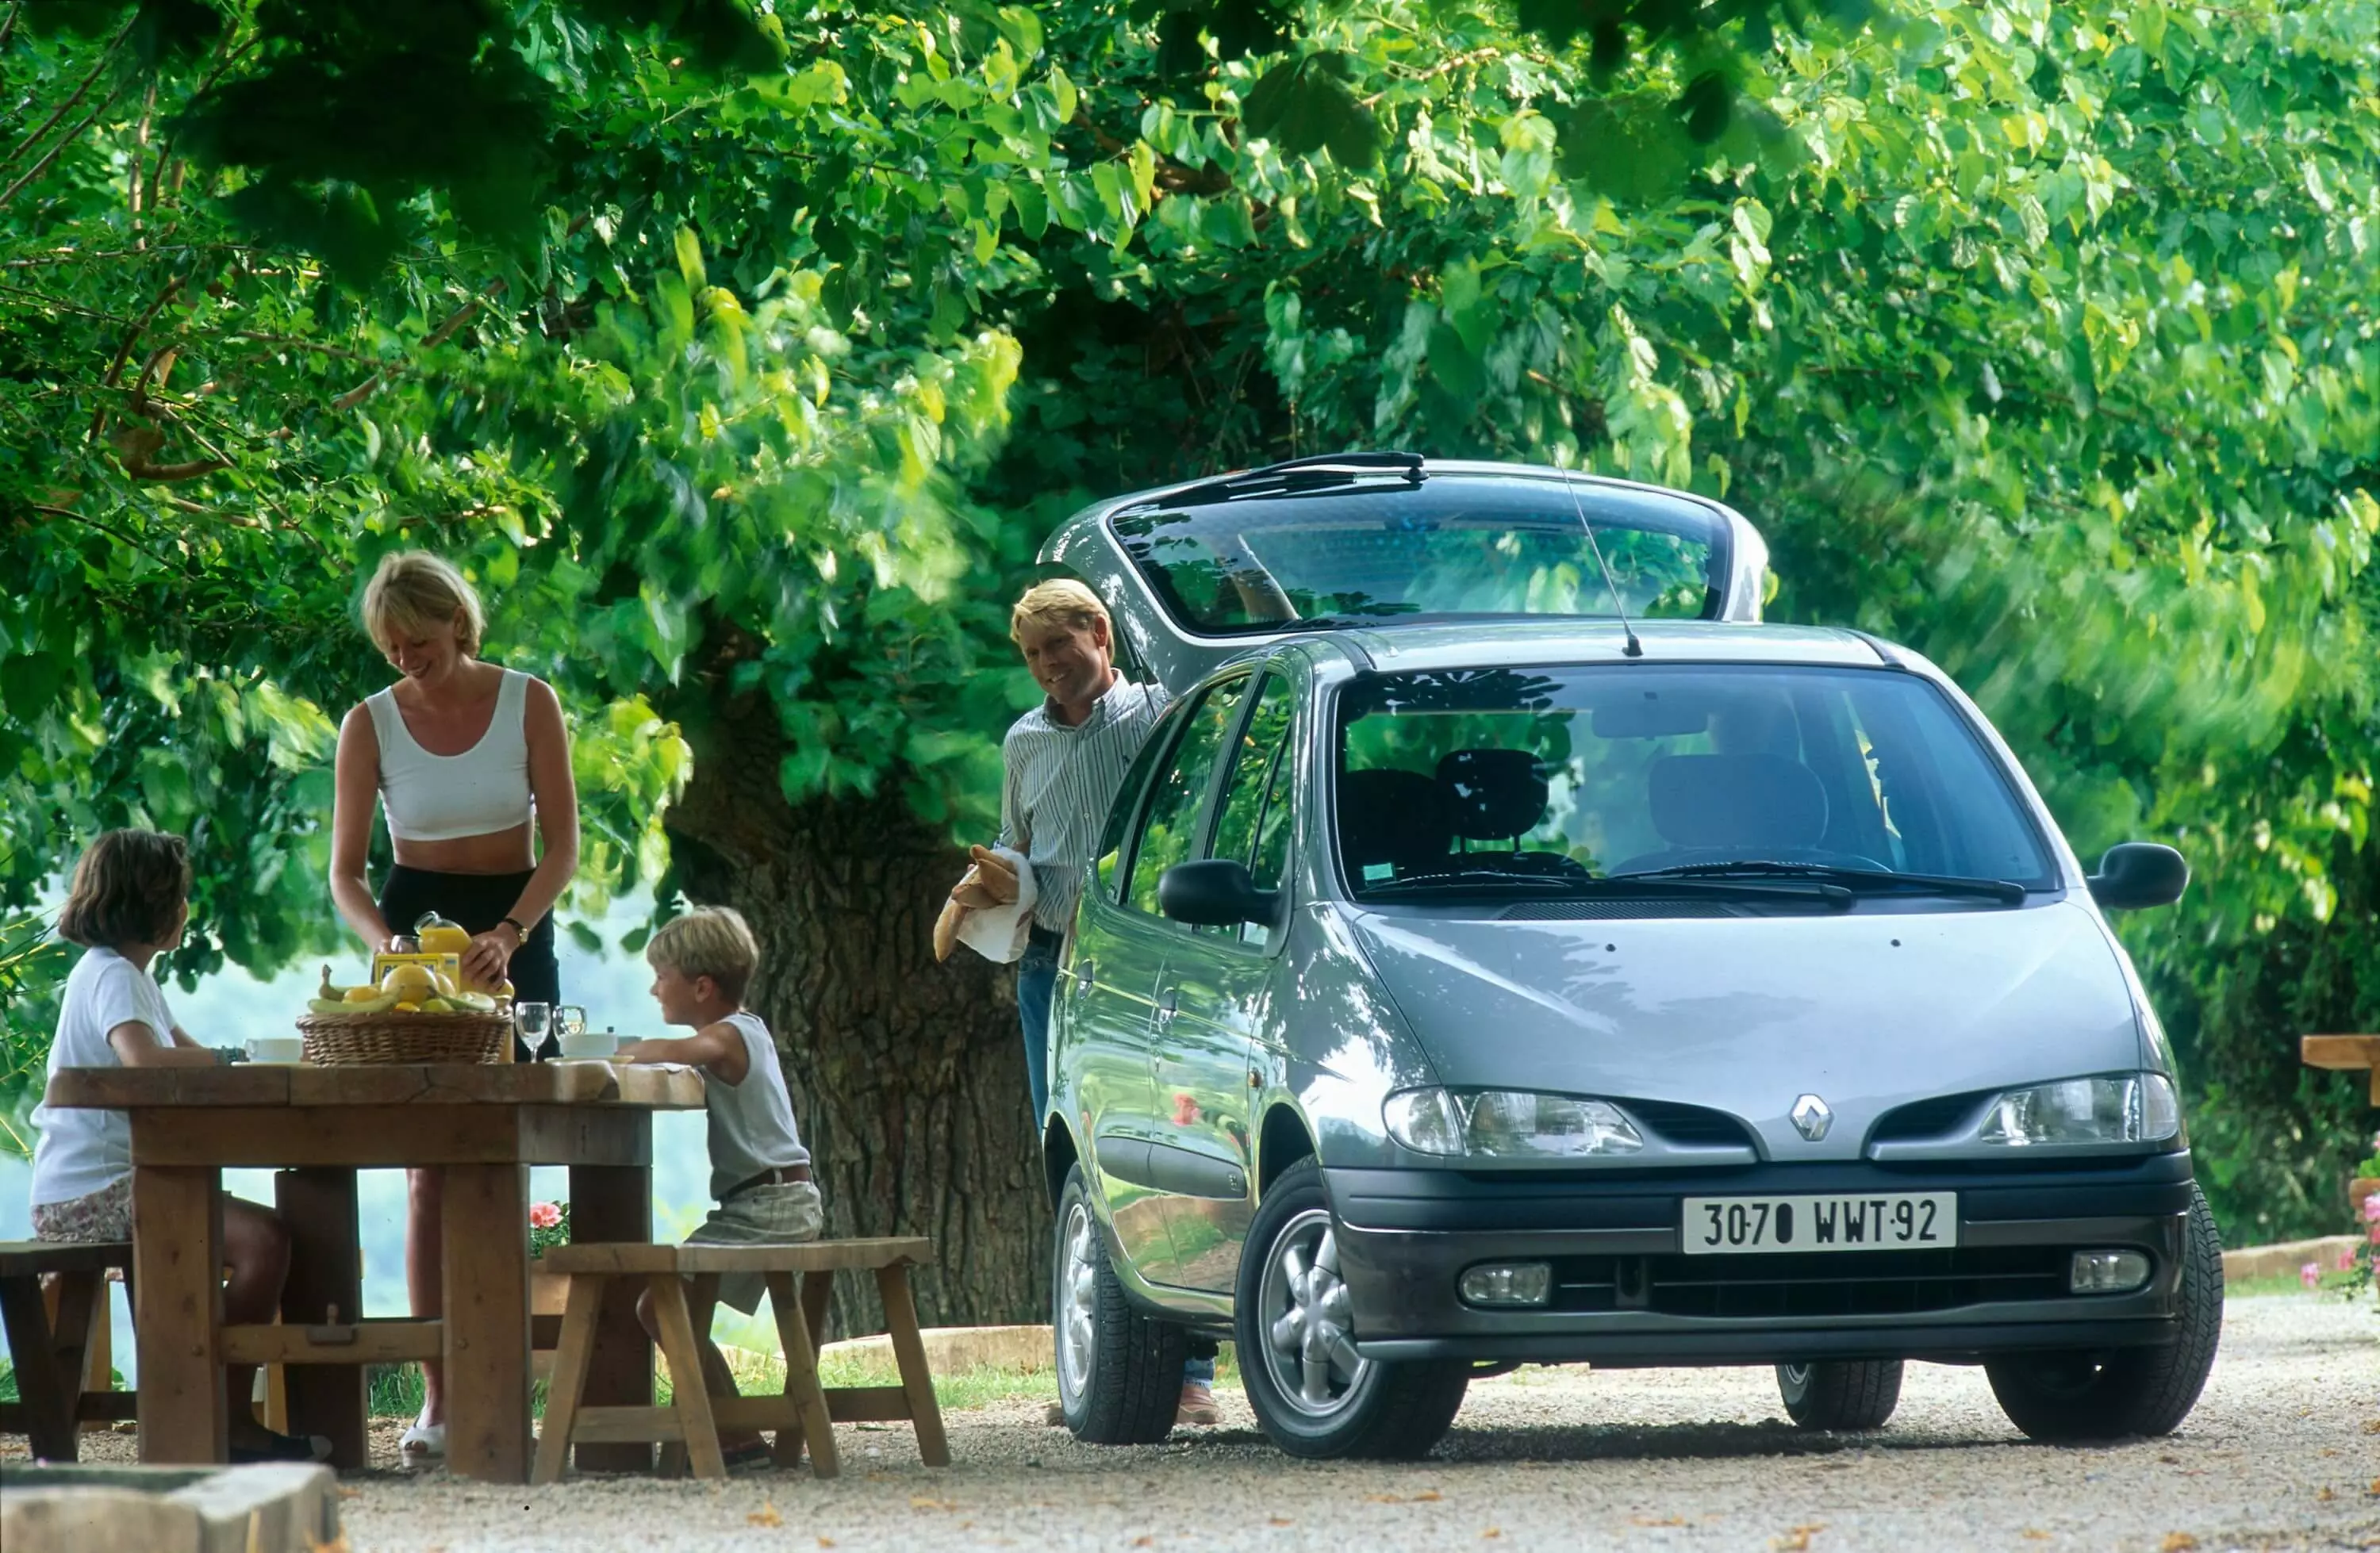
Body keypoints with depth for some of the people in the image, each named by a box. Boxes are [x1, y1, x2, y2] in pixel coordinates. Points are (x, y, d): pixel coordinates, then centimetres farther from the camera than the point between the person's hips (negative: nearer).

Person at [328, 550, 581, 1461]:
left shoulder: (528, 704, -4)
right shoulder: (371, 723, -2)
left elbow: (563, 847, -8)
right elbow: (344, 870, -2)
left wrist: (507, 935, -24)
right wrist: (381, 940, -22)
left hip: (514, 930, 0)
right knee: (430, 1170, -7)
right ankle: (438, 1393, -8)